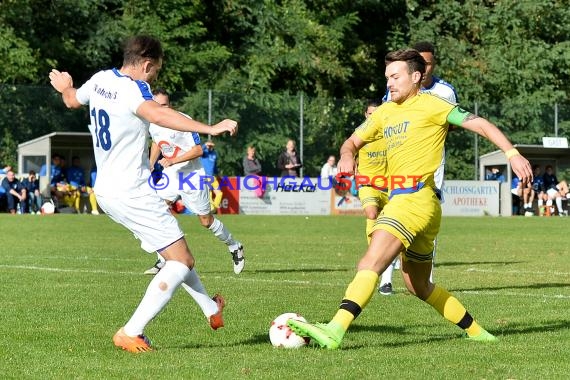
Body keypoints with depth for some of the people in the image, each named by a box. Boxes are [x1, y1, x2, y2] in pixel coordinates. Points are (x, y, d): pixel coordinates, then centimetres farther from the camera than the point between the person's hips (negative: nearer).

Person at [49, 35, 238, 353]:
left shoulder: (100, 80, 6)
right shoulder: (132, 89, -20)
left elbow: (73, 100, 29)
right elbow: (157, 114, -42)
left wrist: (65, 87, 54)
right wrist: (209, 129, -50)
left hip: (106, 191, 10)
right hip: (132, 193, -10)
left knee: (176, 250, 26)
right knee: (182, 261, -6)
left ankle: (211, 309, 40)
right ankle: (131, 333, -11)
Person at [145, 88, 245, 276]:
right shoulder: (152, 123, -1)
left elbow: (198, 150, -21)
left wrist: (173, 161, -29)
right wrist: (150, 164, 9)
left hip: (191, 175, -5)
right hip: (170, 175, 5)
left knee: (206, 221, 4)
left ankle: (235, 248, 29)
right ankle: (163, 261, -9)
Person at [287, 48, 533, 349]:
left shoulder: (430, 105, -1)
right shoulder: (385, 112, 20)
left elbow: (480, 124, -4)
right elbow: (353, 141, 27)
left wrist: (512, 154, -15)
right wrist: (347, 155, 2)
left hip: (417, 198, -10)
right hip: (398, 199, 10)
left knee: (372, 262, -24)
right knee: (419, 287, 17)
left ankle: (334, 331, -37)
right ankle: (476, 332, 29)